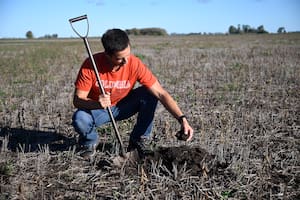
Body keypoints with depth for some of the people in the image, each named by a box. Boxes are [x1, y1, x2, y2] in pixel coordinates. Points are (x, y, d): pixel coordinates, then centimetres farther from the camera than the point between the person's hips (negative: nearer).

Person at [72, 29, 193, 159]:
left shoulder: (135, 64, -25)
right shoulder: (91, 65, -27)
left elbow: (161, 94, -24)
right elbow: (77, 100, -23)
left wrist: (182, 119, -35)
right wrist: (97, 104, -45)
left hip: (122, 107, 2)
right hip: (97, 109, -1)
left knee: (150, 94, -24)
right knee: (79, 119, -34)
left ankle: (138, 140, -5)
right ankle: (90, 141, 3)